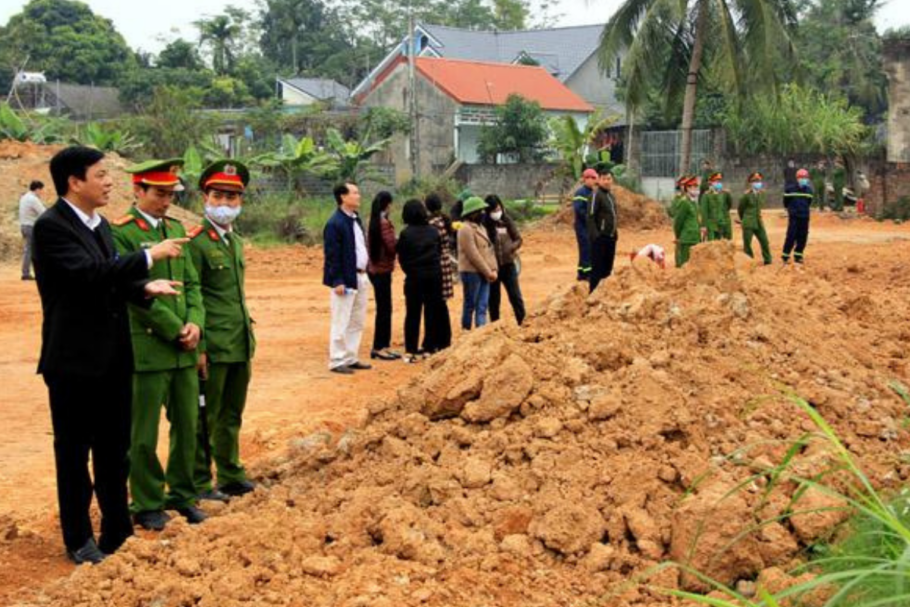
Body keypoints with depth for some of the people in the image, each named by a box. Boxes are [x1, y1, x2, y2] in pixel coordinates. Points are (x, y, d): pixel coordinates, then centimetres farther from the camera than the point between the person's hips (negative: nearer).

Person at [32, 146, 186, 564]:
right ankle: (79, 541, 21)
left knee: (114, 450, 16)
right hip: (74, 359, -8)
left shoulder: (99, 225, 11)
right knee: (74, 452, 7)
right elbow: (89, 273, -27)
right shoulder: (51, 227, -15)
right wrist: (150, 256, -23)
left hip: (113, 357, 8)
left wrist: (145, 288, -5)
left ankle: (118, 533, 29)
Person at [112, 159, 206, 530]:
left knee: (187, 426, 12)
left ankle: (181, 493, 27)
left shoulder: (176, 229, 12)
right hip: (147, 348, -6)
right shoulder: (121, 233, -9)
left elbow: (192, 283, 12)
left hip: (184, 350, 6)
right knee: (144, 435, 5)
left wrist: (195, 323, -4)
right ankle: (147, 505, 18)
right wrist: (175, 329, -13)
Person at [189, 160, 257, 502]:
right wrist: (198, 347, -17)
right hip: (213, 347, -8)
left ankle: (231, 476, 28)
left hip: (240, 346, 8)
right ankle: (199, 484, 13)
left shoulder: (235, 240, 15)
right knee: (205, 417, 3)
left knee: (232, 416, 17)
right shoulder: (195, 241, -10)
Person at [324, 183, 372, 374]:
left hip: (361, 277, 9)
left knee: (357, 322, 15)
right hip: (345, 280, -9)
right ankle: (337, 361, 6)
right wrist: (337, 281, -21)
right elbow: (332, 255, -18)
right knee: (341, 323, -1)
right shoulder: (335, 223, -15)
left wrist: (365, 273, 14)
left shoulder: (356, 219, 12)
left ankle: (351, 358, 24)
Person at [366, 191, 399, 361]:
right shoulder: (385, 223, -16)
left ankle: (382, 346, 20)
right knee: (384, 309, -2)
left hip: (374, 269, 9)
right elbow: (391, 246, -19)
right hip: (382, 270, -9)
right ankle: (379, 348, 3)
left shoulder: (374, 221, 10)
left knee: (384, 309, 14)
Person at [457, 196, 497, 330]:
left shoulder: (480, 227, 17)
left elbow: (490, 249, 14)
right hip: (471, 272, -8)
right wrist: (488, 272, -15)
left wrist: (493, 270, 2)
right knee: (470, 304, 1)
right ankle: (466, 331, 12)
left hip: (483, 273, 8)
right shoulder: (465, 229, -13)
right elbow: (473, 254, -18)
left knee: (482, 306, 5)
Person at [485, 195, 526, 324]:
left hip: (508, 265, 2)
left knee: (515, 296, 5)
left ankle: (523, 322, 13)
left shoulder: (507, 221, -1)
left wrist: (511, 248, -12)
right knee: (494, 298, 10)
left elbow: (518, 239, 6)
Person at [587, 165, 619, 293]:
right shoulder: (596, 194, -11)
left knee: (608, 267, 13)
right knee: (597, 267, -5)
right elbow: (590, 217, -16)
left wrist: (615, 232, 16)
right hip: (600, 238, -8)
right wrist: (595, 235, -21)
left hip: (611, 237, 8)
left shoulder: (611, 195, 15)